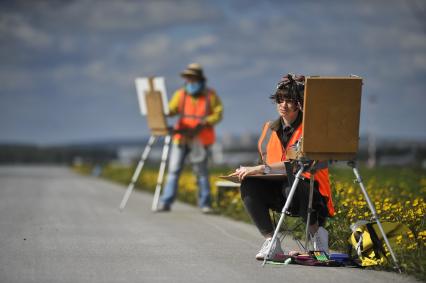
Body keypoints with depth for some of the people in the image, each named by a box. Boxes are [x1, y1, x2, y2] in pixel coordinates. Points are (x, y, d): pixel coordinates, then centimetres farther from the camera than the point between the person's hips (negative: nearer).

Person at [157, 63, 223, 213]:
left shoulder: (210, 95, 0)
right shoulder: (181, 94, 5)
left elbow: (218, 114, -1)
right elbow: (171, 110, 1)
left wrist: (203, 124, -15)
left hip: (200, 139, -2)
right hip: (181, 137, 2)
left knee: (201, 171, 3)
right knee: (174, 169, -1)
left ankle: (205, 204, 11)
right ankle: (166, 202, 1)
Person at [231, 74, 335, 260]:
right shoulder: (270, 129, 13)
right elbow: (266, 163, 17)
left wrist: (261, 169, -29)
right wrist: (247, 172, -7)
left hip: (312, 195, -5)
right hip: (278, 193, 5)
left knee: (291, 186, -39)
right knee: (249, 186, -23)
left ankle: (317, 232, -13)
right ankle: (271, 241, -20)